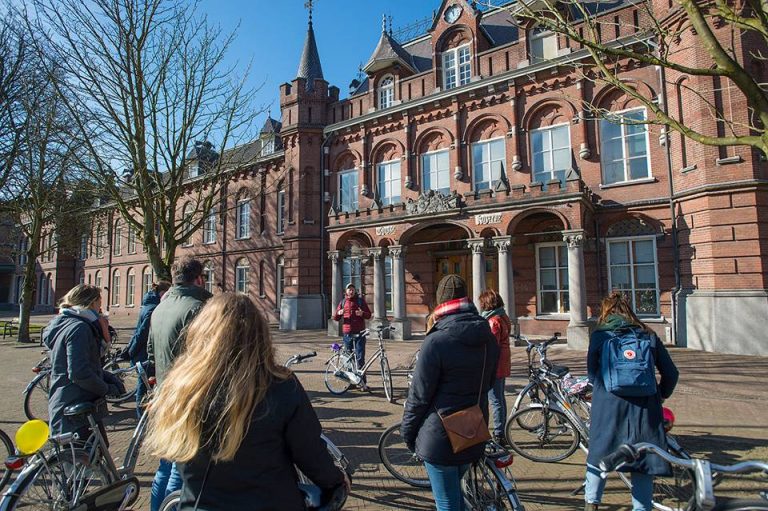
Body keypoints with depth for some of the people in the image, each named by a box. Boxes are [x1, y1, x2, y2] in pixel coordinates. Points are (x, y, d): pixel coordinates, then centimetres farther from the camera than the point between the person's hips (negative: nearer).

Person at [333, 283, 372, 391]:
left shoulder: (360, 300, 5)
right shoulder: (343, 302, 12)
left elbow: (369, 315, 4)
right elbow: (336, 318, 11)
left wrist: (362, 313, -18)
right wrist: (338, 313, -12)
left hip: (359, 333, -3)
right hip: (347, 333, 3)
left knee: (360, 358, -6)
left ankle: (362, 382, -1)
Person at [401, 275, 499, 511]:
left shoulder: (436, 342, -21)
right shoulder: (489, 339, -1)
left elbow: (419, 395, -16)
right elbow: (488, 383, 11)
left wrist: (407, 431, -2)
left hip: (440, 438, -6)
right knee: (455, 492, 27)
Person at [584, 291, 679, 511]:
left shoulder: (599, 336, 0)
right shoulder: (648, 336, 7)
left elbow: (592, 374, 3)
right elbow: (671, 373, 7)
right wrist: (660, 396, 23)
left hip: (609, 406, -2)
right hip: (645, 407, 2)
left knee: (599, 452, 14)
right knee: (643, 457, 13)